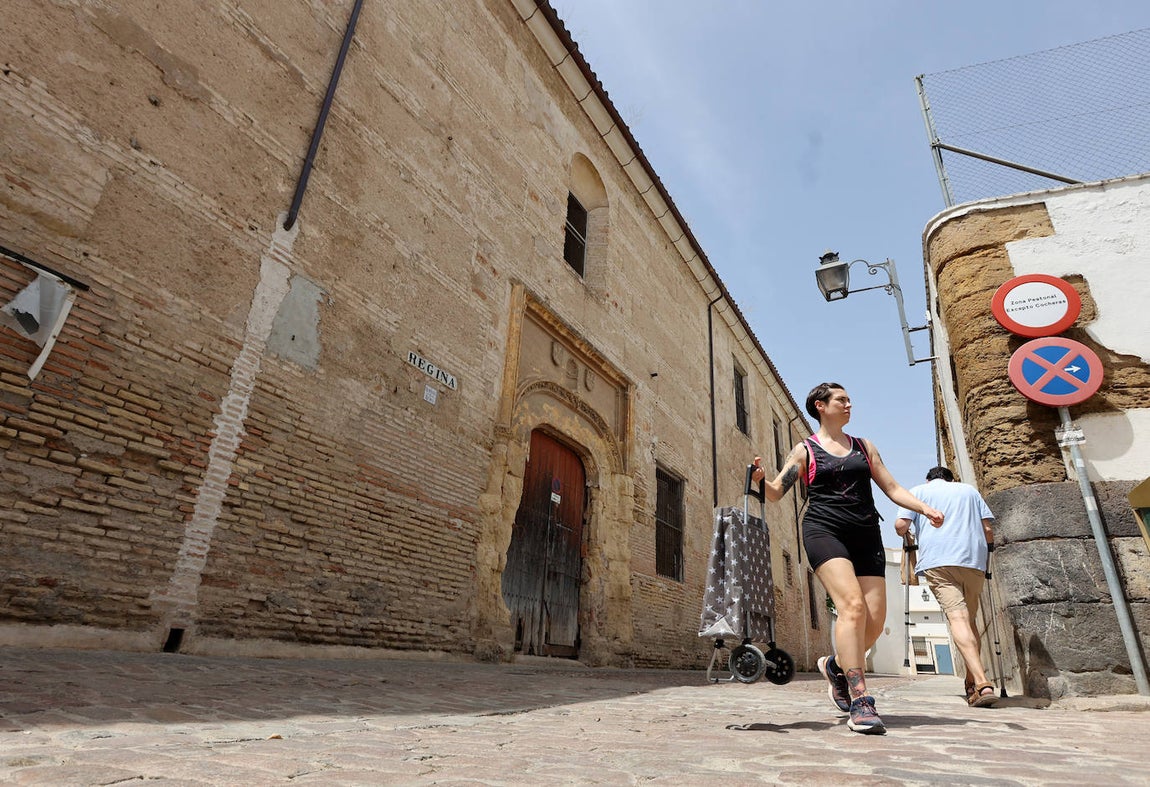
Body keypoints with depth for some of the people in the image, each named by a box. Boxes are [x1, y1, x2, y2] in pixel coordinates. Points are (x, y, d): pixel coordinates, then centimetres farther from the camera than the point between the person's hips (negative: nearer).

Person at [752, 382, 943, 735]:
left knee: (875, 619, -3)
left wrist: (924, 507, 1)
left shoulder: (864, 447, 20)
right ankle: (860, 702, -18)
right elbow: (775, 492, 0)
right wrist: (760, 479, -22)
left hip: (866, 534, 5)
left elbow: (892, 488, 18)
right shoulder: (805, 451, 7)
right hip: (825, 531, -5)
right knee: (852, 604, -23)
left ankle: (835, 665, 26)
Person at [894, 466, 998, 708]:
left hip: (937, 562, -3)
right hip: (974, 561, 4)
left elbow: (900, 526, 4)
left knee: (957, 618, -15)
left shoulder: (919, 491, 17)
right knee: (970, 620, 15)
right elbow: (988, 528, 14)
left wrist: (908, 537, 25)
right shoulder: (969, 490, 25)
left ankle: (982, 684, -29)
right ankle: (972, 684, 15)